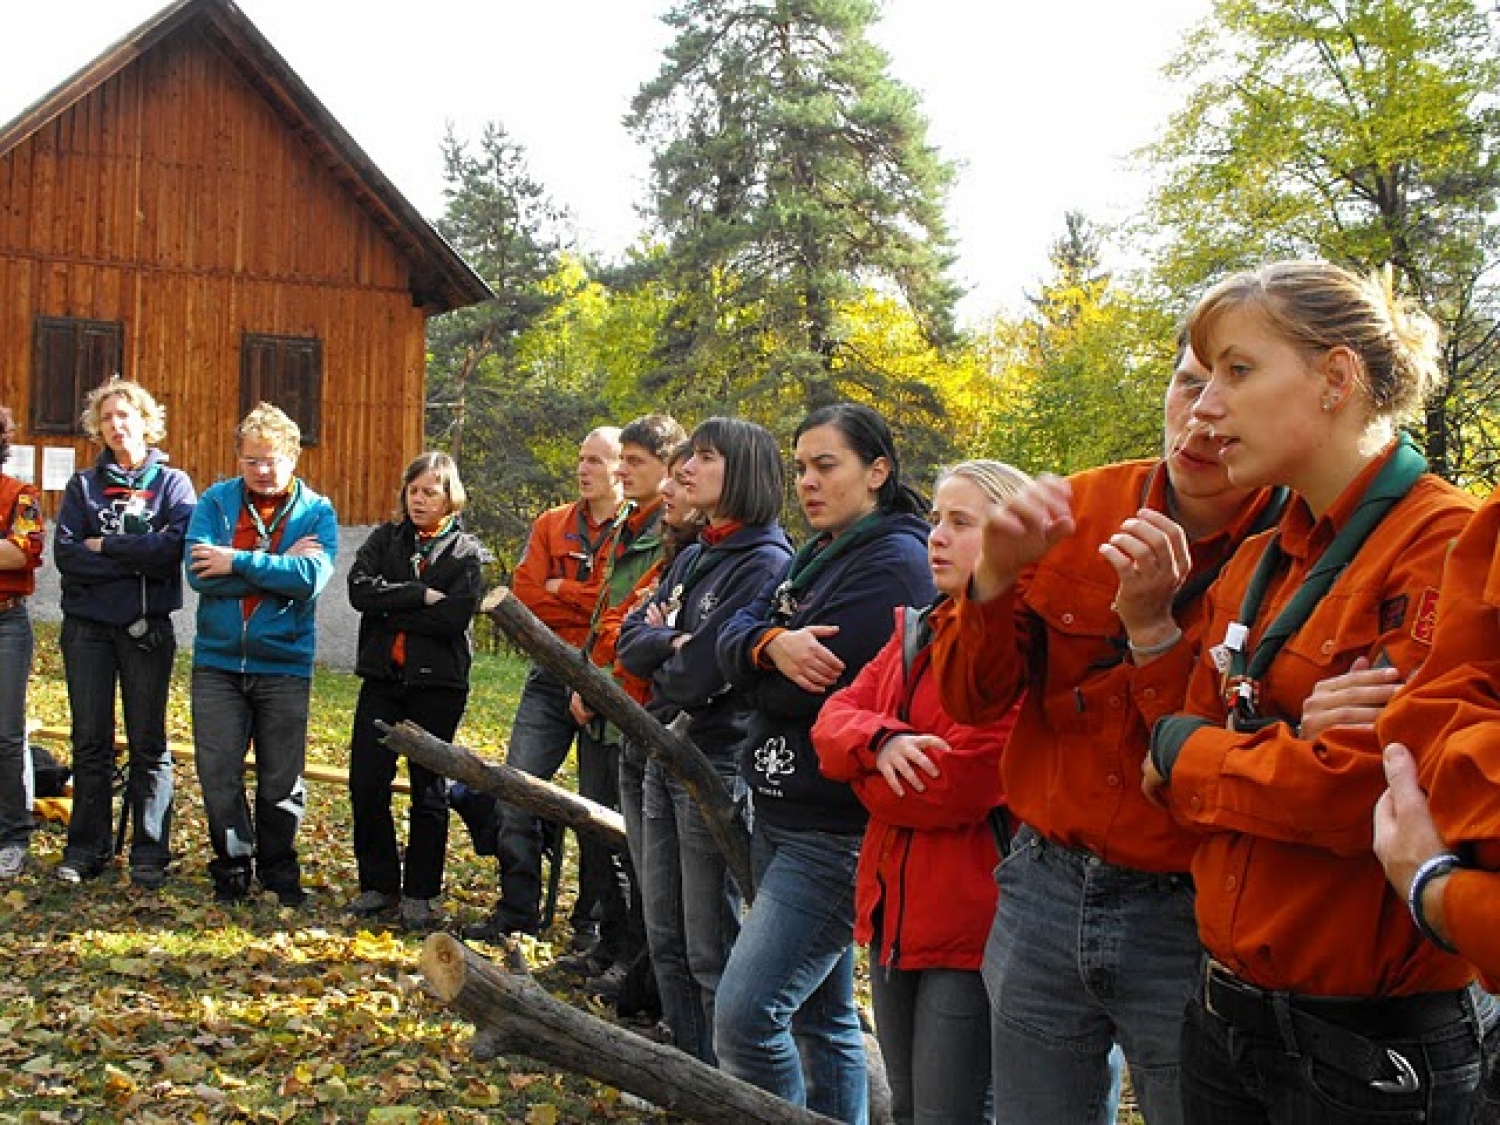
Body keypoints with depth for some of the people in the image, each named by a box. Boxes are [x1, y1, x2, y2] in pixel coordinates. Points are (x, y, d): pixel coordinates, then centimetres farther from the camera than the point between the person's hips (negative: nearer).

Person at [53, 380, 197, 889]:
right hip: (87, 626, 2)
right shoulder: (84, 485, 10)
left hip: (147, 627, -2)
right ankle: (87, 847, 14)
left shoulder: (172, 483, 4)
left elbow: (174, 547, -13)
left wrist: (105, 547, -9)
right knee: (90, 741, 6)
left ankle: (150, 853, 8)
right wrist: (136, 558, -13)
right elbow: (65, 553, -4)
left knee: (148, 742, 2)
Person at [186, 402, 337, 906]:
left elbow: (312, 577, -18)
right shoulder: (216, 501, 2)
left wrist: (238, 563, -17)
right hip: (217, 661, 1)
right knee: (218, 774, 4)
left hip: (284, 665, -1)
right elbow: (199, 573, -13)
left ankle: (278, 870, 25)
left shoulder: (317, 511, 0)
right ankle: (232, 866, 22)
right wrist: (279, 565, -13)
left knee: (281, 780, 8)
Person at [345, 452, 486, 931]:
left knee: (429, 790, 4)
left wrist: (390, 610, -10)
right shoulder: (385, 538, 10)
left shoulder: (466, 550, 1)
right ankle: (378, 884, 14)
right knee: (366, 783, -2)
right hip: (382, 676, 3)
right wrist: (419, 595, -15)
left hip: (437, 682, -2)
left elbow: (455, 616, -14)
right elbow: (360, 588, -8)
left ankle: (420, 894, 14)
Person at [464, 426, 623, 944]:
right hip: (551, 677, 4)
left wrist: (561, 591, -9)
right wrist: (591, 605, -9)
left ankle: (592, 920, 16)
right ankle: (517, 908, 11)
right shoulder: (551, 525, 11)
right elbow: (525, 596, 1)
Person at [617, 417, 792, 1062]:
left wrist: (657, 649, -1)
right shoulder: (693, 558, 12)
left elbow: (698, 676, -21)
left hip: (716, 763, -8)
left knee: (711, 949, 1)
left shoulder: (766, 564, -15)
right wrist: (674, 642, -13)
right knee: (664, 936, 15)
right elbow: (631, 639, 6)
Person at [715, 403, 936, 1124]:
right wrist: (772, 646, -20)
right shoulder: (817, 555, 15)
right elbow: (730, 642, 2)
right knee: (821, 1014, 17)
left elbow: (816, 687, -22)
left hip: (836, 828, -9)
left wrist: (766, 674, -1)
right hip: (781, 814, 9)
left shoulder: (894, 559, -13)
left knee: (745, 1015, -13)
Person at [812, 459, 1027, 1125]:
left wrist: (866, 772, -3)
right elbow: (833, 720, 4)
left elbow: (956, 787, -22)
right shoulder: (916, 630, 13)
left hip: (969, 915, -8)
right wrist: (880, 742, -19)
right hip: (895, 910, 9)